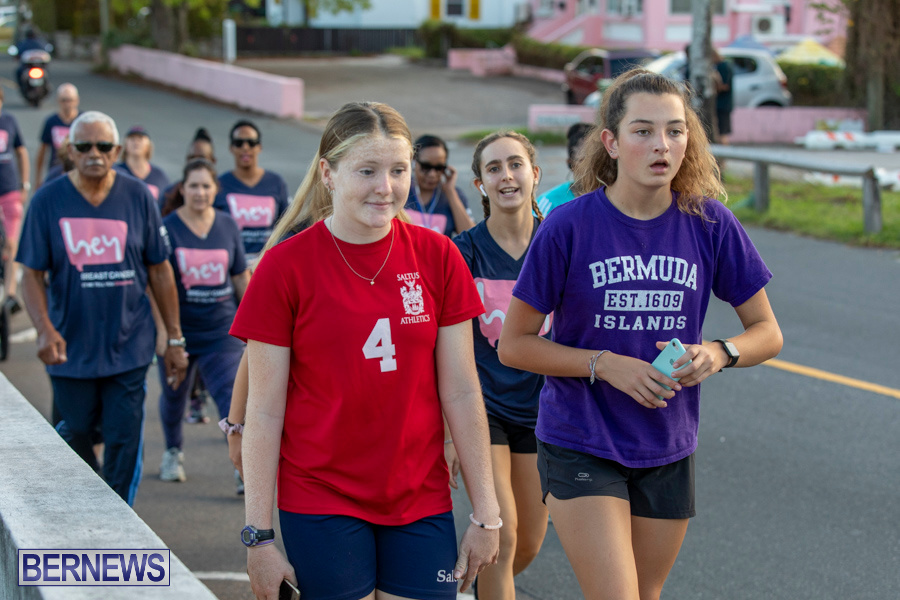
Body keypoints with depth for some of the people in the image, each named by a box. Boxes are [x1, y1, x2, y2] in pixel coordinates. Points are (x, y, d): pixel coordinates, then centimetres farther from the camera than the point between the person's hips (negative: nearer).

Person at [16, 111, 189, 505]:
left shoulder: (138, 198, 1)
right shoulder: (48, 201, -2)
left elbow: (159, 271, 7)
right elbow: (31, 274, -3)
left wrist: (175, 339, 7)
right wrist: (45, 330, -20)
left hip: (128, 348, 0)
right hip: (70, 350, 0)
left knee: (123, 443, -2)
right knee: (75, 440, 13)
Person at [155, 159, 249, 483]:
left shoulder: (228, 226, 2)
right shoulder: (167, 228, -8)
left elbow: (241, 278, 11)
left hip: (222, 330, 1)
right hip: (179, 330, 0)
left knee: (231, 394, -15)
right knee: (174, 393, 18)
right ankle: (173, 451, 44)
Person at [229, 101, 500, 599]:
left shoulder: (437, 258, 1)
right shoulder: (285, 267, -7)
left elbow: (461, 394, 4)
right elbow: (264, 413, -5)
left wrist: (486, 514, 2)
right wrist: (258, 535, -7)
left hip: (421, 500, 3)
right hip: (321, 503, -2)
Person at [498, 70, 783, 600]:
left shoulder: (711, 224, -4)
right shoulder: (569, 226, -12)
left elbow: (768, 333, 4)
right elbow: (514, 344, -6)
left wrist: (719, 353, -17)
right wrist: (605, 364, -19)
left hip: (668, 451, 4)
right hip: (581, 449, -4)